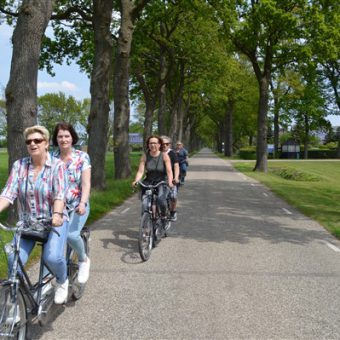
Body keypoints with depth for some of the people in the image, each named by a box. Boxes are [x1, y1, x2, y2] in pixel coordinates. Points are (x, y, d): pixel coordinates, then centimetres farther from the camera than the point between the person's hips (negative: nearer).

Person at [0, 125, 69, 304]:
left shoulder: (57, 165, -8)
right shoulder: (19, 165, 0)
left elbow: (60, 194, -21)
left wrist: (57, 214, -39)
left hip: (53, 222, -3)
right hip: (26, 223, 3)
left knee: (52, 257, -24)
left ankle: (62, 281, 10)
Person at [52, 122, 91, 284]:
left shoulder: (82, 157, -4)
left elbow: (86, 184, -10)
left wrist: (82, 203, -26)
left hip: (77, 206, -2)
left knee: (71, 235, -25)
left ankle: (84, 260, 5)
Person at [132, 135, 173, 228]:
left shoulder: (164, 156, -9)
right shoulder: (145, 156, -4)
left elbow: (169, 171, -15)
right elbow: (140, 171, -9)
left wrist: (170, 182, -32)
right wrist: (136, 181, -26)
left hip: (162, 182, -3)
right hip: (149, 181, 3)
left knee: (160, 198, -29)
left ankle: (164, 216, -2)